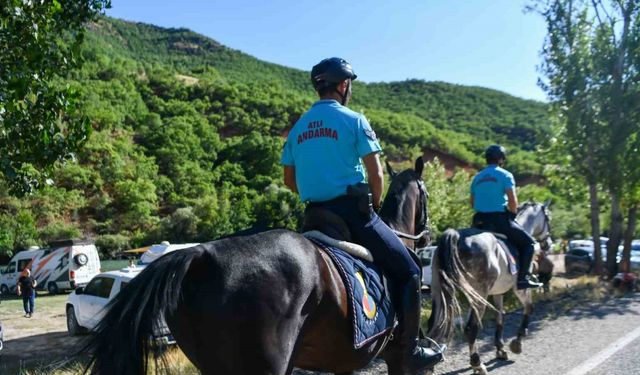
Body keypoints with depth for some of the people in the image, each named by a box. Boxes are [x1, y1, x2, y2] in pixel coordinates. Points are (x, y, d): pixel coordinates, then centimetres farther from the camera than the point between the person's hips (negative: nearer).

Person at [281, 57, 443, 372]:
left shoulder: (298, 127, 12)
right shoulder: (354, 120, -5)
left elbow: (289, 179, 15)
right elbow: (375, 174, -9)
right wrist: (375, 206, 6)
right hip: (352, 209, -6)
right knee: (408, 273, 6)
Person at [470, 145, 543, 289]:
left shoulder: (477, 177, 14)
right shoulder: (505, 175, -3)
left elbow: (472, 202, 16)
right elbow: (513, 201, -11)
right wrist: (512, 214, 4)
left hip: (480, 221, 6)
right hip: (500, 219, -6)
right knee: (528, 242, 7)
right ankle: (523, 277, -3)